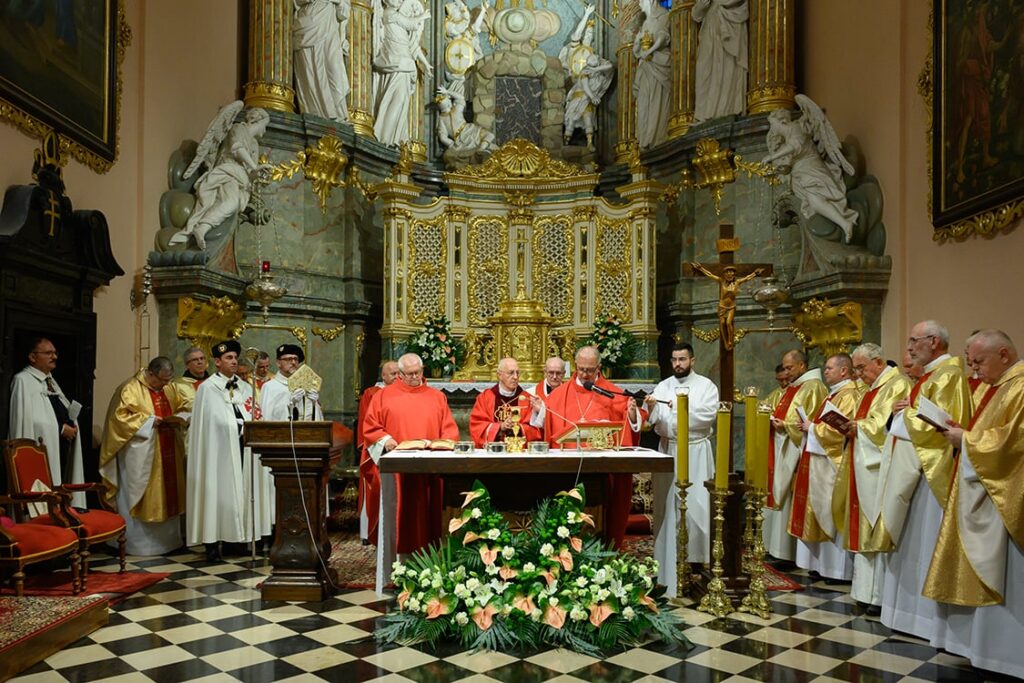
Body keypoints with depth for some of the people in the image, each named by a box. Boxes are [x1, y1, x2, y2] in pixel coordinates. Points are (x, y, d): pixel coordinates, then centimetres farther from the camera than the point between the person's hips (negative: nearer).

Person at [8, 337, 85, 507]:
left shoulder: (51, 380, 18)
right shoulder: (23, 380, -8)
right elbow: (25, 420, -18)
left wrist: (70, 424, 3)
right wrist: (60, 428, -14)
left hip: (60, 450, 8)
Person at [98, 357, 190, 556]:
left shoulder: (168, 387, 10)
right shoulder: (131, 389, -12)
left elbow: (180, 405, 21)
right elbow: (120, 416, -16)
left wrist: (179, 418, 0)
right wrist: (148, 421, -20)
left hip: (167, 453, 7)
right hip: (141, 456, -7)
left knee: (168, 495, 12)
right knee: (143, 497, -1)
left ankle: (167, 539, 23)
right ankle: (139, 543, 10)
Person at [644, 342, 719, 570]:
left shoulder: (706, 385, 2)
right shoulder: (663, 386, 8)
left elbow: (710, 414, -12)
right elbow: (654, 420, -1)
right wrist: (651, 408, -21)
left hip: (696, 451, -2)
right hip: (668, 450, 3)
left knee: (696, 504, -3)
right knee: (668, 504, 4)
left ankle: (696, 555, 8)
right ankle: (668, 556, 13)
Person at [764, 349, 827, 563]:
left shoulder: (813, 387, -10)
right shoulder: (792, 387, 19)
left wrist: (786, 425, -20)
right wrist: (775, 421, 5)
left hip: (795, 452, -10)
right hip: (782, 448, 10)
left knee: (790, 500, -7)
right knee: (780, 496, 10)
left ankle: (790, 551, -1)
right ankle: (779, 547, 16)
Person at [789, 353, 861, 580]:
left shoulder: (849, 395, -13)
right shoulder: (833, 394, 19)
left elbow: (839, 429, -22)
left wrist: (812, 427, -11)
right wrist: (809, 424, 5)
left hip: (832, 463, -10)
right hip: (819, 462, 10)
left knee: (832, 514, -5)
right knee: (820, 514, 11)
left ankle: (838, 568, 2)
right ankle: (822, 564, 17)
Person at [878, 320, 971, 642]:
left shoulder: (948, 374, -13)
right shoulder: (931, 374, 17)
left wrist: (907, 413, -9)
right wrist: (905, 413, 5)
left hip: (930, 470, -10)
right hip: (913, 468, 10)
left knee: (924, 540, -3)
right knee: (908, 540, 13)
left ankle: (927, 616, 7)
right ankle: (909, 608, 21)